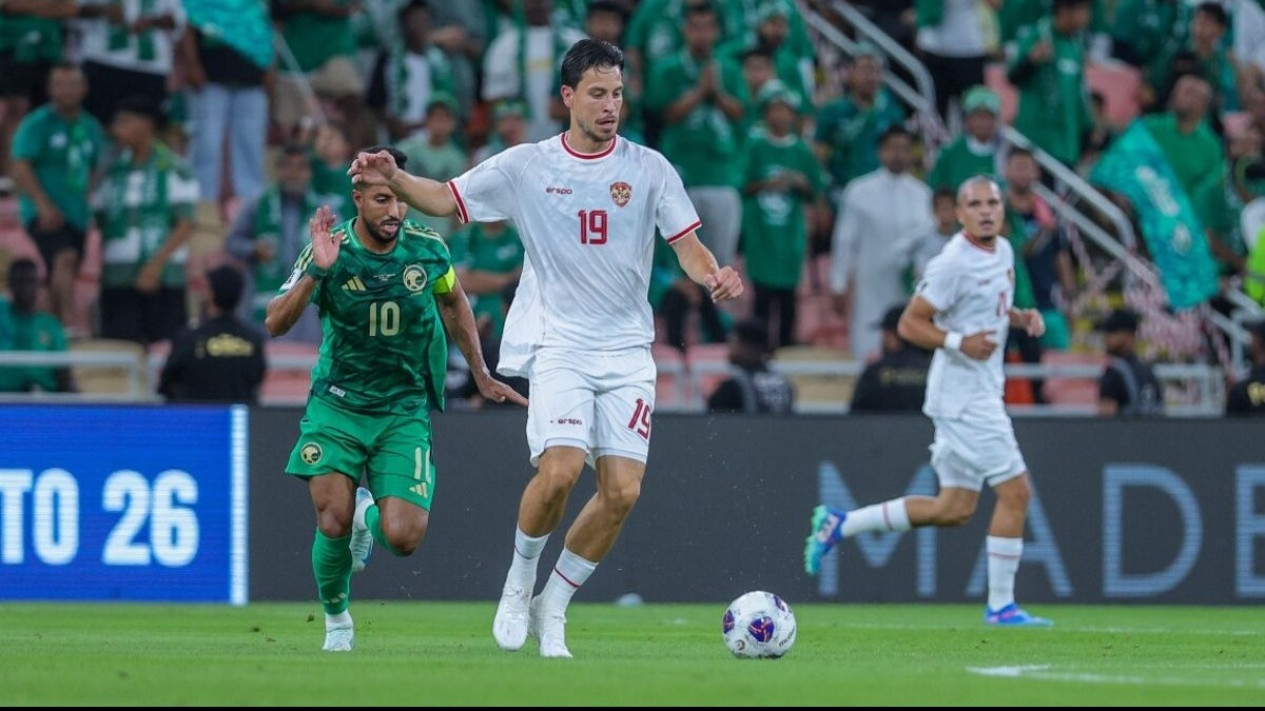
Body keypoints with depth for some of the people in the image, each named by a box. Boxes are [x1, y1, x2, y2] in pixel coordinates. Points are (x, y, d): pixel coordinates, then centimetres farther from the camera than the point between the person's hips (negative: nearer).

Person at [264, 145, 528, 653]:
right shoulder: (331, 251, -12)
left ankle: (370, 515, 27)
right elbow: (275, 324, -20)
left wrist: (481, 375, 19)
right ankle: (336, 620, 15)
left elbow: (453, 303, 15)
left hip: (404, 409, 1)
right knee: (333, 524, -15)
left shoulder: (427, 249, -7)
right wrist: (315, 272, -34)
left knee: (403, 539, -12)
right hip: (336, 405, -1)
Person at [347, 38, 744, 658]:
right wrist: (391, 179, -10)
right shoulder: (526, 166, 3)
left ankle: (550, 609, 11)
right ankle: (519, 581, 4)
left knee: (622, 491, -8)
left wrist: (713, 277, -19)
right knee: (560, 469, -23)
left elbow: (688, 246, 3)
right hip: (558, 344, -2)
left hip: (627, 350, 2)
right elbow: (446, 199, 8)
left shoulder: (648, 168, 4)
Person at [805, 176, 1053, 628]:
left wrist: (1021, 317, 6)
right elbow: (909, 324, -14)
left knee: (955, 510, 12)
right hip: (964, 394, -9)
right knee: (1016, 490, -9)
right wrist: (959, 343, -26)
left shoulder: (1003, 251, 10)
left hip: (981, 393, 9)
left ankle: (839, 523, 20)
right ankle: (1000, 605, 0)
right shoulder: (953, 264, -16)